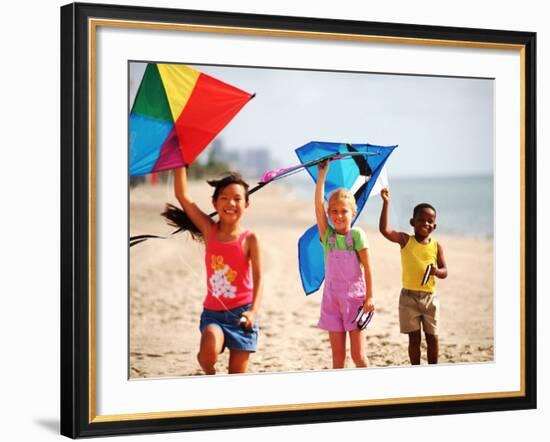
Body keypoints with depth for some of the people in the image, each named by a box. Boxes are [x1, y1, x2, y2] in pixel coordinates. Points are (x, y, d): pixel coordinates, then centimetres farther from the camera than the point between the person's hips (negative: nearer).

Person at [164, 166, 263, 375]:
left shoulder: (250, 239, -4)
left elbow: (258, 278, -9)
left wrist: (253, 311, -24)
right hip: (213, 312, 1)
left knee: (237, 374, 2)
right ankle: (210, 374, 6)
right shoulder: (209, 230, 2)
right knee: (210, 348, -28)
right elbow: (182, 195, 0)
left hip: (240, 312, -1)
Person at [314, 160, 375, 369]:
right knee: (337, 356, 7)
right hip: (332, 299, 3)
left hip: (355, 298, -3)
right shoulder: (327, 235, 3)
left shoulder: (356, 235, -4)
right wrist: (322, 174, -9)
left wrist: (369, 297, -8)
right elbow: (318, 205, -6)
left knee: (358, 355, -4)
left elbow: (367, 267, -4)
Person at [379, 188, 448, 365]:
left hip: (429, 297, 2)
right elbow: (384, 229, -18)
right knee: (414, 338, 5)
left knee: (432, 337, 8)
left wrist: (436, 271, -21)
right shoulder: (405, 240, -4)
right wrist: (386, 203, -24)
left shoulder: (436, 246, 1)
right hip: (409, 297, -2)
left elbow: (444, 271, 3)